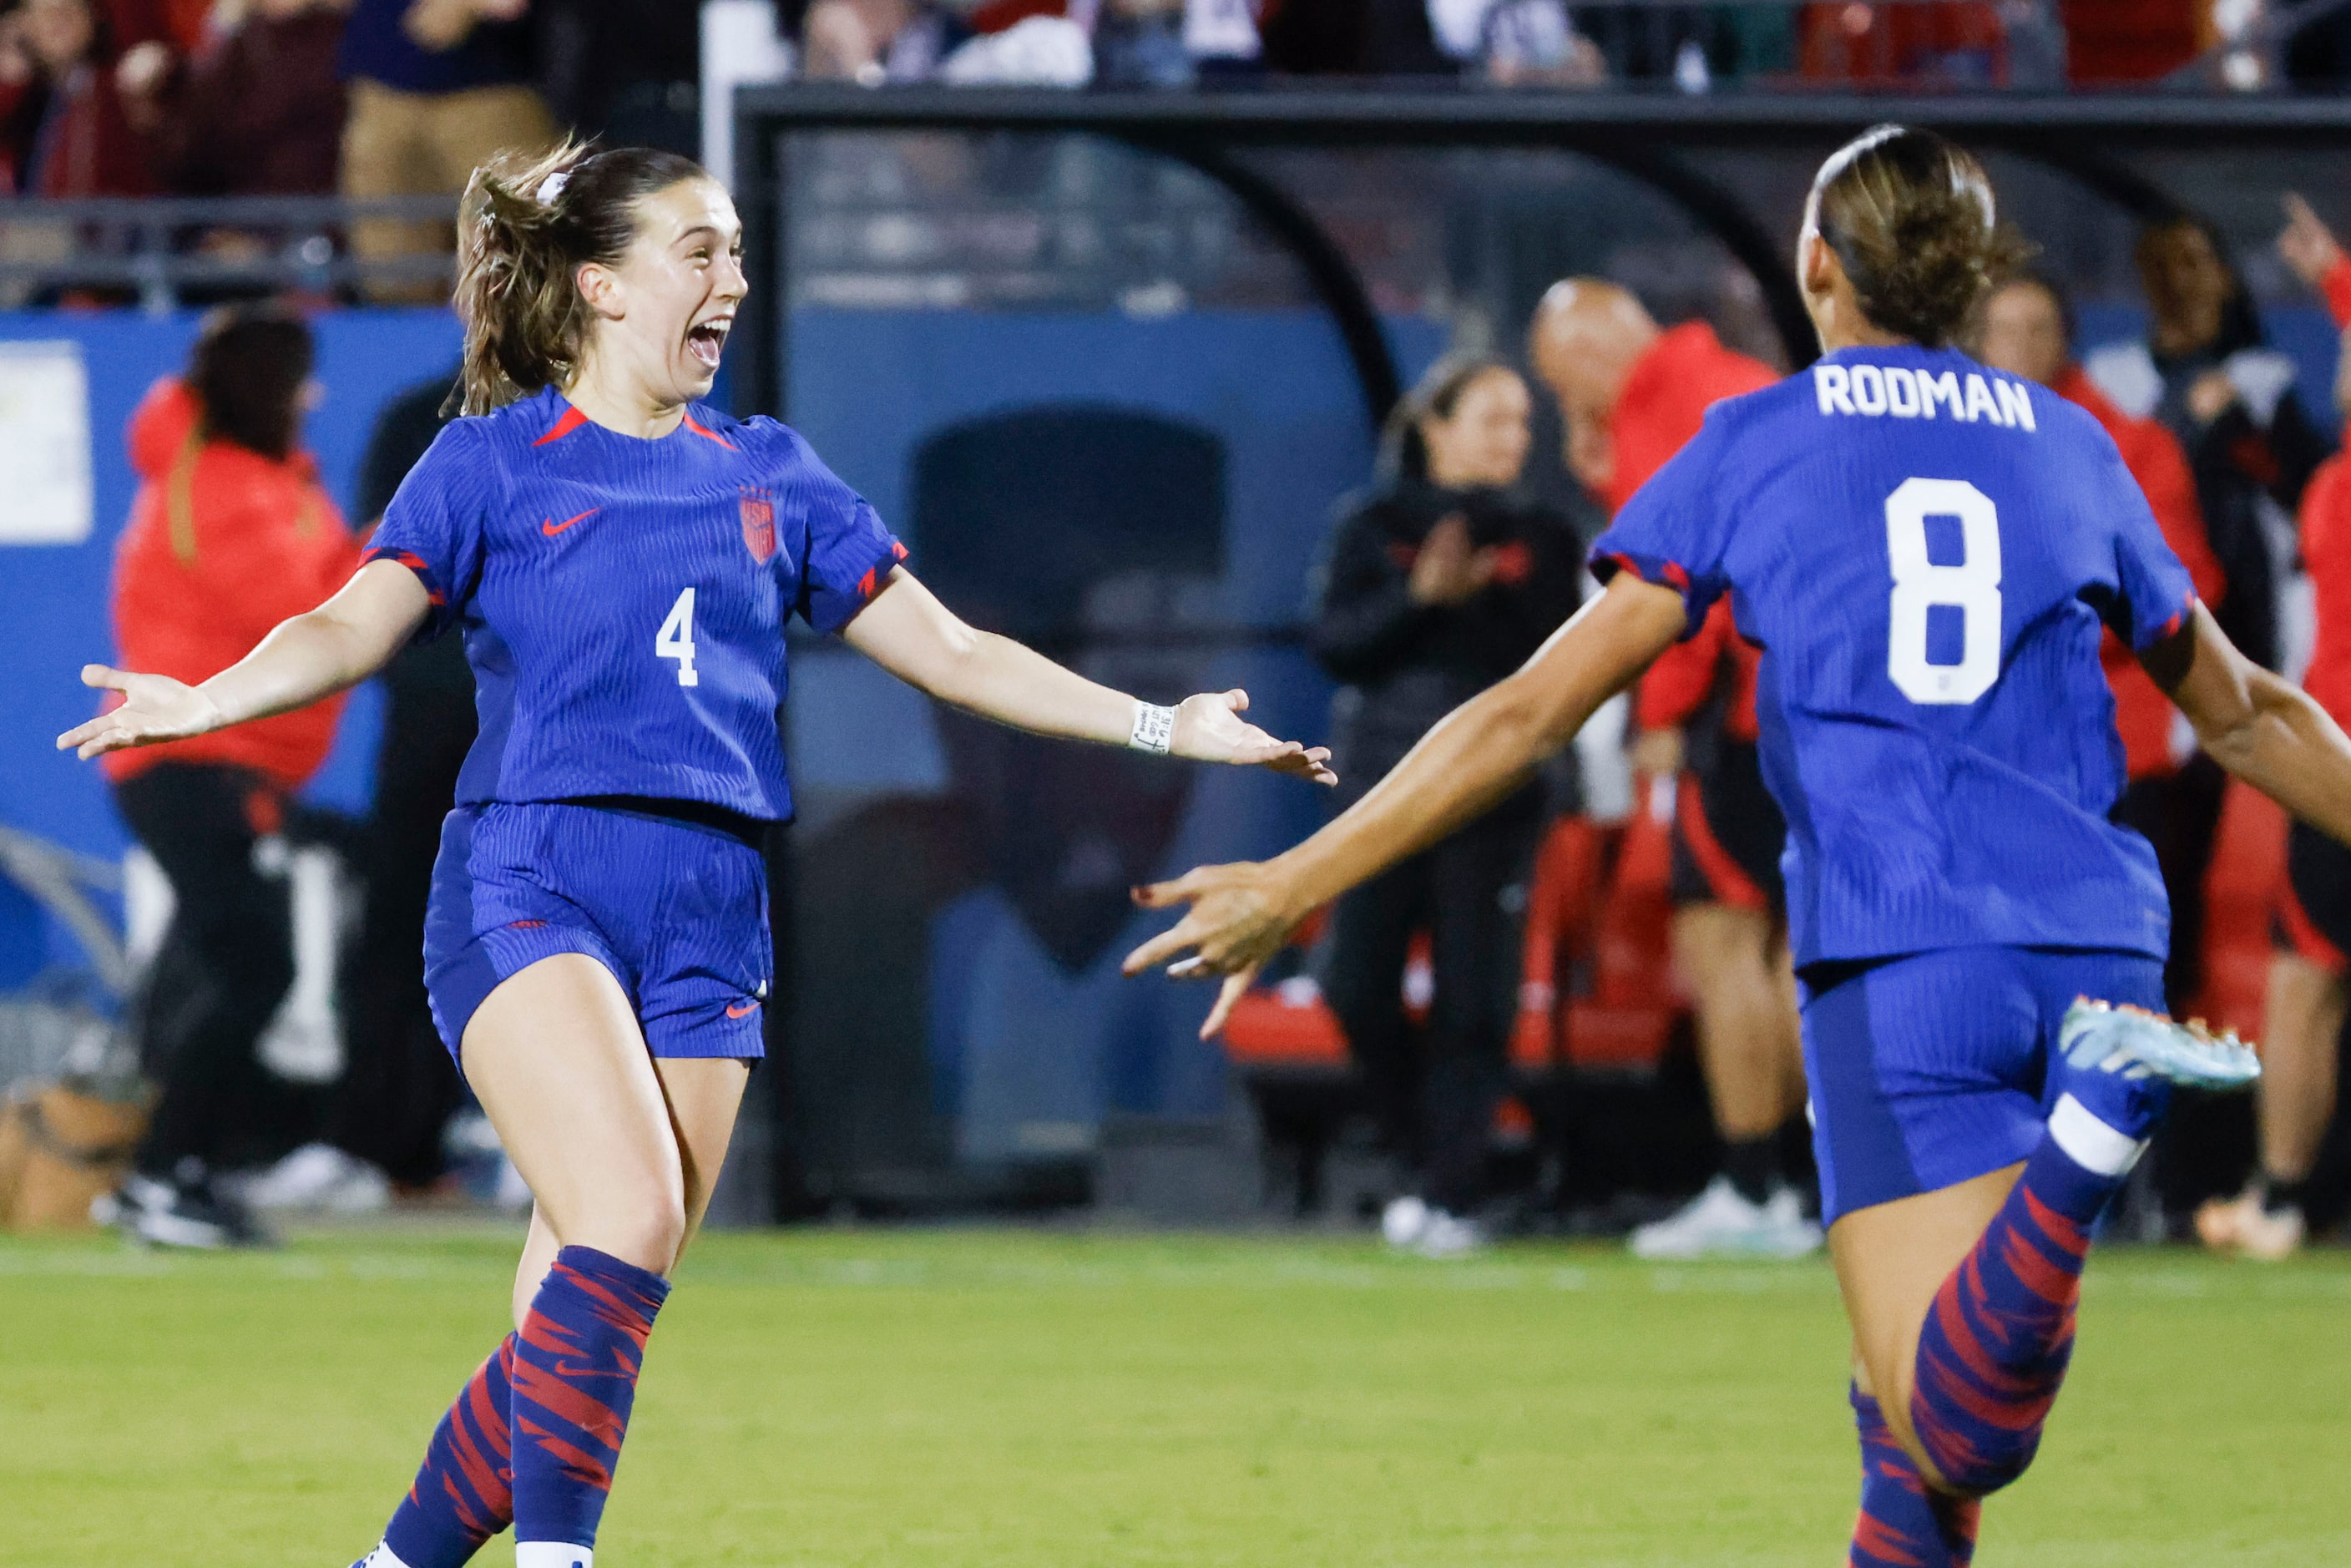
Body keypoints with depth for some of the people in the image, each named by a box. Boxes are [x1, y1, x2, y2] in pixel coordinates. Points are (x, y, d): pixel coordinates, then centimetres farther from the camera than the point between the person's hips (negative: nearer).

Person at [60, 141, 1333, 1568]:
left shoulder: (767, 476, 17)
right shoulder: (493, 463, 5)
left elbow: (950, 651, 20)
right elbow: (358, 626, -7)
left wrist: (1164, 727, 15)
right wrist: (208, 698, -27)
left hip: (707, 914, 5)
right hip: (531, 878, -4)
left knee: (589, 1316, -1)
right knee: (629, 1216, -26)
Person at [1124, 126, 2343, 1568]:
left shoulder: (1754, 447, 7)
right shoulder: (2070, 447, 15)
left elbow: (1533, 714, 3)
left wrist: (1295, 885, 7)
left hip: (1899, 960, -4)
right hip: (2094, 941, 4)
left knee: (1960, 1432, -18)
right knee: (1936, 1400, 21)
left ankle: (2097, 1124, -42)